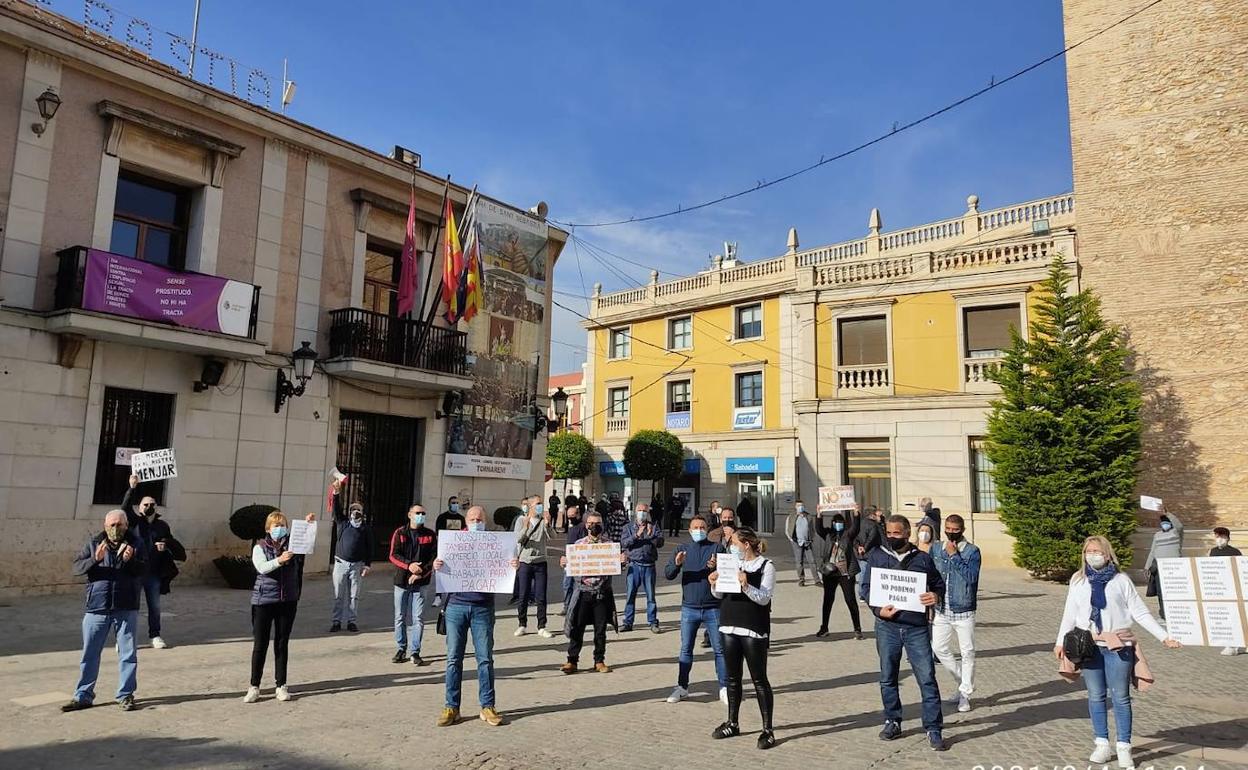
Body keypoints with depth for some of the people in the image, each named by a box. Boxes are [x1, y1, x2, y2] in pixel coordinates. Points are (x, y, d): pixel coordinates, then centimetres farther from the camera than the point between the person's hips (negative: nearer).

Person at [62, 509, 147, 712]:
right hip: (96, 607, 1)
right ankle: (83, 696, 21)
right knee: (90, 654, 8)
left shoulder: (135, 543, 1)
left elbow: (144, 570, -4)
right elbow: (77, 567, -2)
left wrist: (130, 560, -23)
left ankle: (125, 695, 16)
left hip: (126, 608, -1)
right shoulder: (94, 542, 4)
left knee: (128, 654, 5)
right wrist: (95, 559, -20)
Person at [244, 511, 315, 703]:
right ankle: (254, 687, 14)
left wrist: (308, 524, -23)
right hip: (264, 600, -2)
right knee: (260, 645, 3)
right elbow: (262, 567, -17)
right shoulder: (259, 548, -2)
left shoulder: (293, 545, 5)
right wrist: (279, 560, -35)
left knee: (282, 644, 9)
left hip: (288, 601, 2)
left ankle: (281, 685, 17)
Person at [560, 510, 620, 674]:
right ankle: (572, 661, 9)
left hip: (602, 592, 1)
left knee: (600, 629, 7)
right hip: (583, 591, 0)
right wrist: (564, 563, -12)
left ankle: (599, 661, 19)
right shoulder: (578, 544, 6)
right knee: (577, 628, 0)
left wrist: (621, 561, -12)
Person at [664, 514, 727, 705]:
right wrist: (676, 564, -22)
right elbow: (668, 575, -1)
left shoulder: (715, 549, 1)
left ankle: (724, 688, 11)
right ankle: (682, 687, 18)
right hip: (689, 608, 2)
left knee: (720, 649, 3)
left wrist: (716, 567, -28)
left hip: (713, 608, -1)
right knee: (686, 650, 8)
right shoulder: (681, 549, 6)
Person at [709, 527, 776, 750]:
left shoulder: (766, 566, -7)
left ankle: (768, 730, 7)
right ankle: (732, 723, 27)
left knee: (759, 679, 0)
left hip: (754, 629, -6)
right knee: (732, 677, 14)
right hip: (729, 625, 6)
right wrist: (714, 584, -9)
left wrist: (746, 586, -29)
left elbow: (764, 598, -14)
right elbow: (719, 595, 11)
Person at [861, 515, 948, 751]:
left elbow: (938, 584, 14)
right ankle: (892, 722, 26)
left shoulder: (922, 558, 5)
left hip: (917, 627, -1)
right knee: (887, 678, 10)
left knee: (927, 678, -2)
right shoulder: (876, 556, 5)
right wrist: (878, 609, -13)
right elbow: (866, 587, 4)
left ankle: (933, 729, 8)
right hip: (887, 626, 1)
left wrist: (936, 596, -9)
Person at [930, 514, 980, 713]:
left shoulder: (972, 551, -8)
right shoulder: (936, 549, 5)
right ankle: (963, 682, 26)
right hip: (942, 610, 4)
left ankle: (965, 694, 16)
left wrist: (954, 555, -20)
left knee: (967, 652, 3)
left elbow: (971, 577, -21)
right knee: (938, 647, 5)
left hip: (964, 611, -4)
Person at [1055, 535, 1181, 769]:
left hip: (1118, 645, -2)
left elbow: (1140, 613, 2)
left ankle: (1124, 748, 13)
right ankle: (1102, 744, 19)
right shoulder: (1078, 580, 5)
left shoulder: (1121, 580, 0)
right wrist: (1060, 641, 2)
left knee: (1121, 697, 3)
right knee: (1096, 696, 9)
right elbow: (1070, 614, 7)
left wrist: (1164, 637, -5)